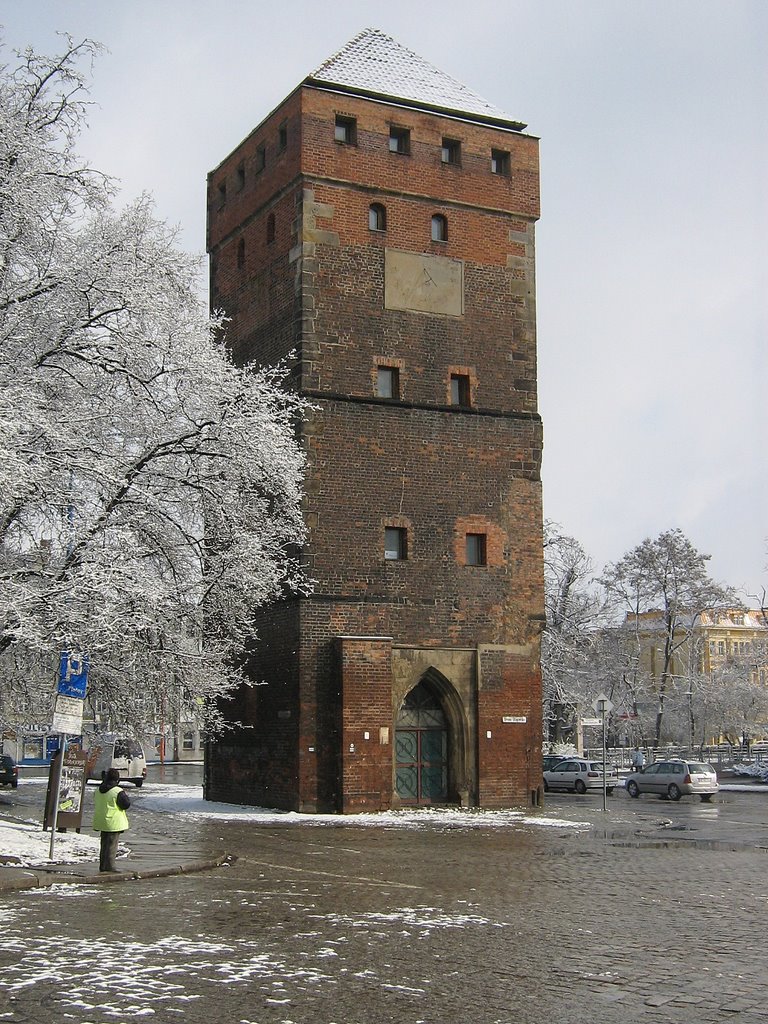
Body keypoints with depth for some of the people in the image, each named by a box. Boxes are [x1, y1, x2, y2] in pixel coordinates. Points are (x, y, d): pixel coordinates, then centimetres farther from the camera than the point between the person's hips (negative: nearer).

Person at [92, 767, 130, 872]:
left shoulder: (98, 790, 6)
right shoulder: (118, 792, -17)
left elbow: (96, 803, 19)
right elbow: (126, 805, -14)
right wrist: (126, 796, 2)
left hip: (101, 822, 7)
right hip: (114, 823, -7)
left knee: (104, 844, 16)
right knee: (112, 844, -3)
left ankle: (102, 865, 20)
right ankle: (109, 866, -5)